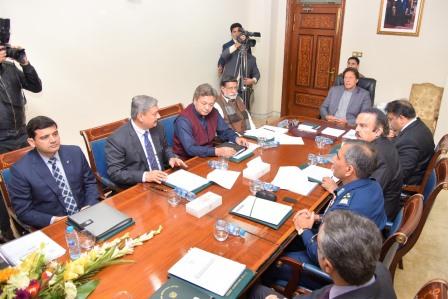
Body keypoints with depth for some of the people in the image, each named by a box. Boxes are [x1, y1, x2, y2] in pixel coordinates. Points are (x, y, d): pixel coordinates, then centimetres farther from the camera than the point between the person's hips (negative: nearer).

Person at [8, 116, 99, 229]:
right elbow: (24, 212, -4)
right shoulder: (21, 169, -9)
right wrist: (53, 220, -17)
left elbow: (90, 182, 9)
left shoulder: (75, 152, -1)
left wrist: (90, 206, -7)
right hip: (52, 227, -2)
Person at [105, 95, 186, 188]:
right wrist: (144, 176, -25)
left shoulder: (158, 128, 2)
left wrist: (171, 158, -2)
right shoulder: (117, 139, -15)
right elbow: (115, 173, -14)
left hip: (162, 180, 6)